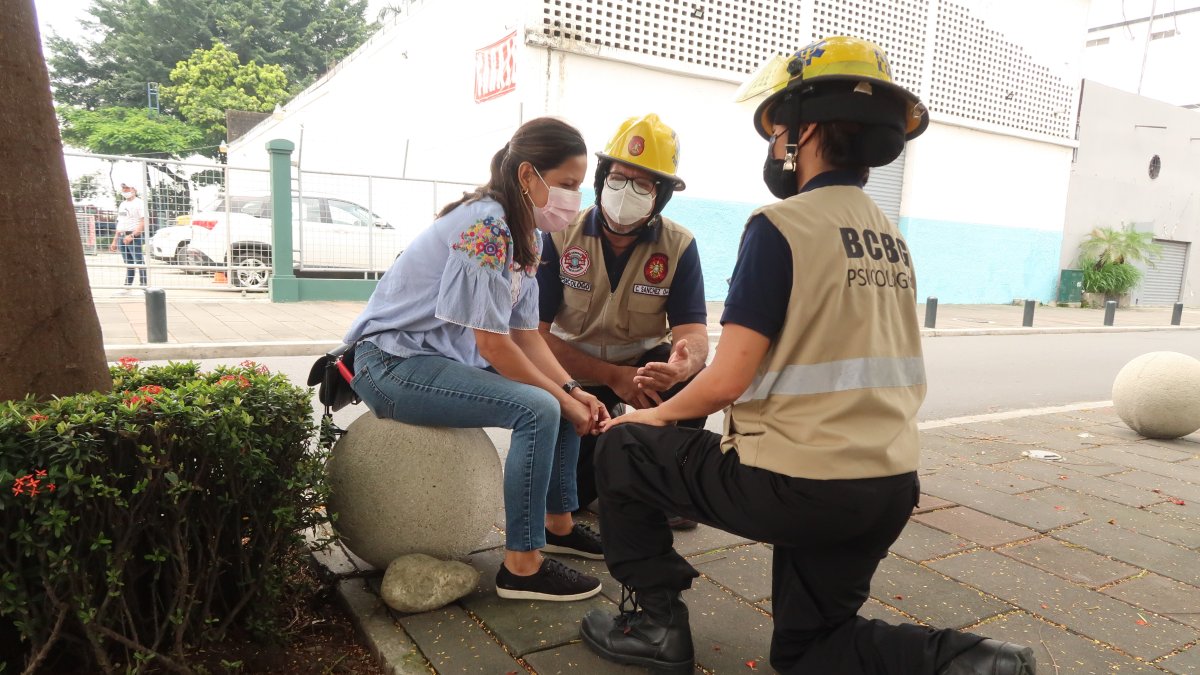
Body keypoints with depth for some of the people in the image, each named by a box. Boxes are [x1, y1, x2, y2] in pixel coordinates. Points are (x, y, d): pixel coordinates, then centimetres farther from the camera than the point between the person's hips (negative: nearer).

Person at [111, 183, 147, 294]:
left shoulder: (139, 203, -4)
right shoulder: (122, 204, 21)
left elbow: (144, 223, -15)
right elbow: (120, 224, 24)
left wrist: (132, 236, -22)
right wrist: (115, 240, 19)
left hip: (135, 236, -8)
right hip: (122, 237, 8)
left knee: (139, 262, -9)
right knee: (128, 263, 9)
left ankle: (144, 287, -8)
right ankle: (127, 287, 11)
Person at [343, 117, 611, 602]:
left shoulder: (524, 234, 6)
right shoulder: (485, 227, -22)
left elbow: (527, 336, 4)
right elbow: (493, 345, -23)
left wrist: (573, 391, -8)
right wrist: (564, 399, -15)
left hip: (444, 356, 10)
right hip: (392, 362, -10)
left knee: (564, 398, 7)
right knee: (539, 409, -24)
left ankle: (558, 524, 18)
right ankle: (521, 568, -14)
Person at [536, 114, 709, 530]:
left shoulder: (679, 246, -14)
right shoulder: (559, 236, -16)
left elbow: (693, 332, -21)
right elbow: (535, 334, -17)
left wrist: (683, 363, -47)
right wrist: (614, 377, -27)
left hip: (645, 364, 1)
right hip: (574, 372, 0)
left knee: (692, 381, -31)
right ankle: (601, 450, 26)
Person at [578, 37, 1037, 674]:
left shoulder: (781, 225, -13)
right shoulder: (890, 236, 10)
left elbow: (729, 379, -16)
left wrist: (657, 414, 4)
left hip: (798, 485, -7)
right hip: (890, 485, 8)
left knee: (622, 448, 13)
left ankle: (656, 622, 16)